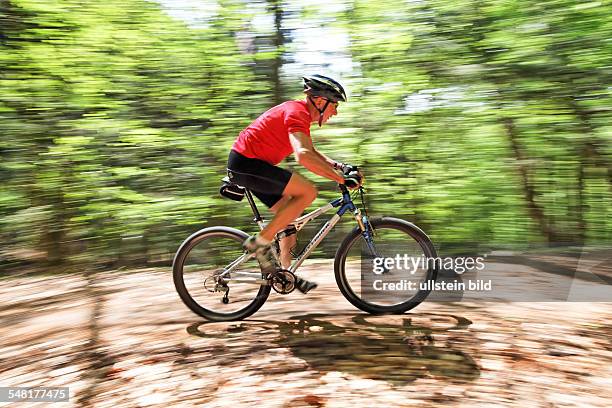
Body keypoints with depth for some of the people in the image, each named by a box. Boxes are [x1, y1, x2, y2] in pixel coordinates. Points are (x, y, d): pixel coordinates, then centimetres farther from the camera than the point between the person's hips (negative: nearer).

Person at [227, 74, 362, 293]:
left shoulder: (299, 111, 15)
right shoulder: (298, 113, -17)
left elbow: (311, 152, 24)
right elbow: (304, 156, -34)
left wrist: (338, 166, 10)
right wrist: (341, 179, -32)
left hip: (247, 162, 11)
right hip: (246, 162, -11)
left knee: (290, 213, 12)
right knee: (307, 192, -18)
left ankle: (285, 271, 19)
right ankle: (260, 242, -11)